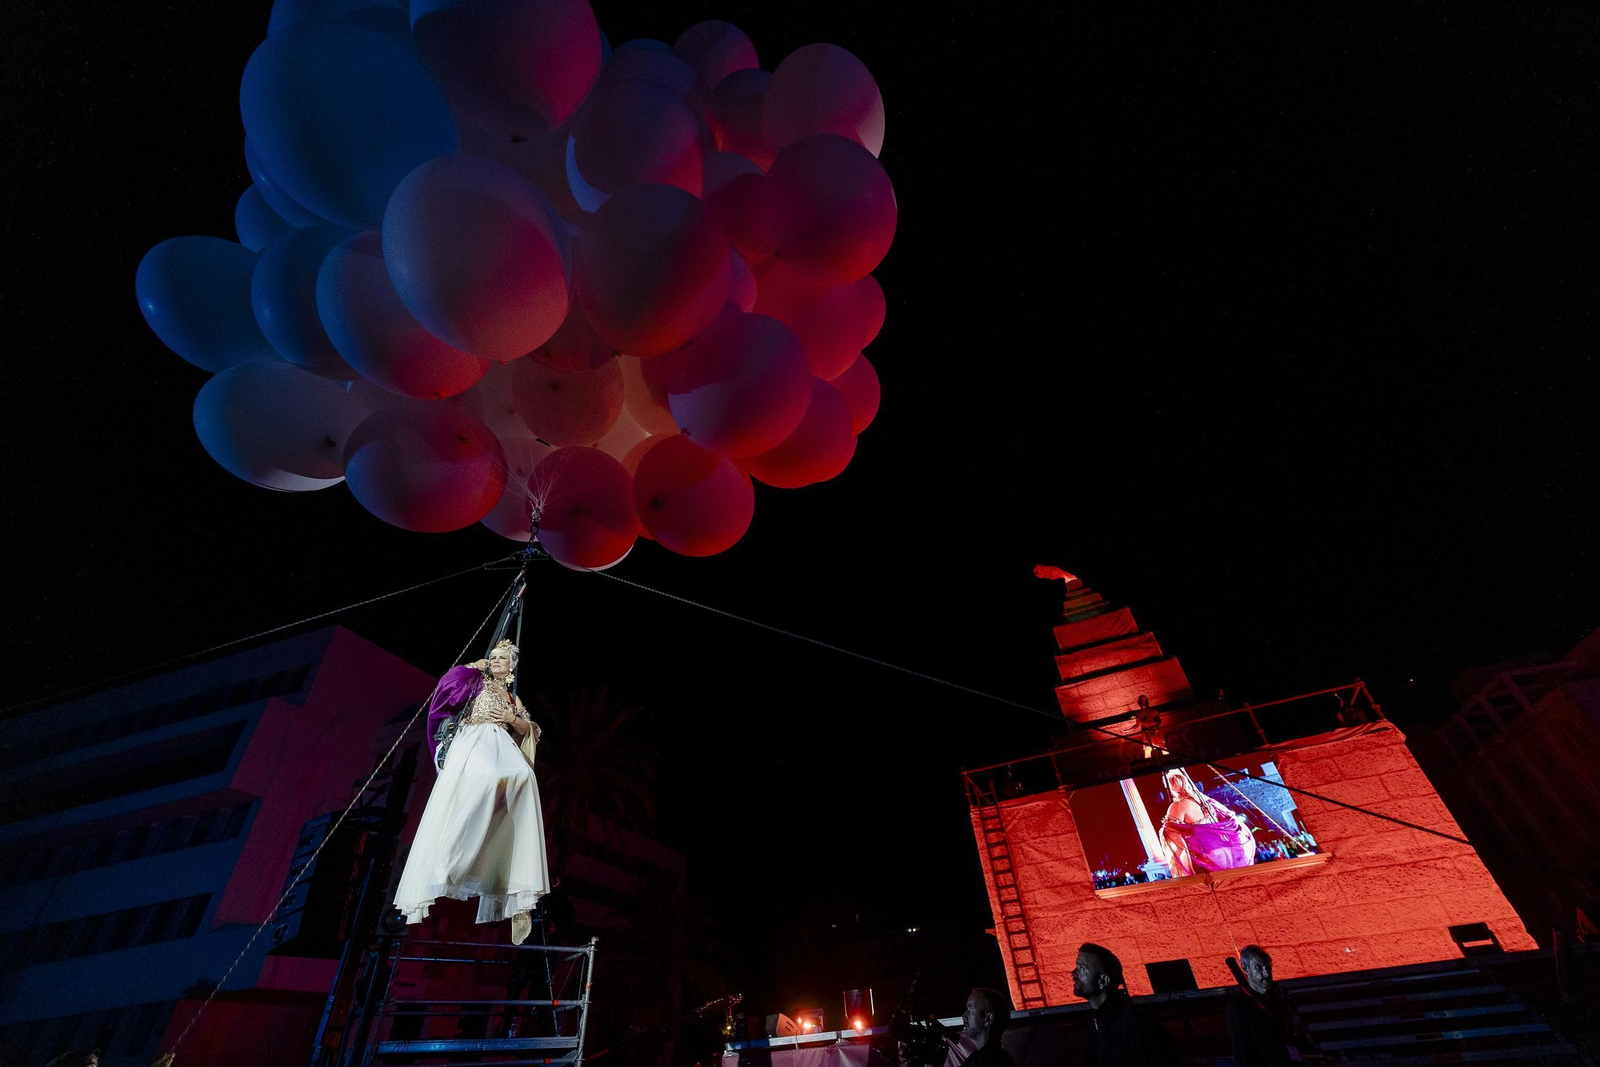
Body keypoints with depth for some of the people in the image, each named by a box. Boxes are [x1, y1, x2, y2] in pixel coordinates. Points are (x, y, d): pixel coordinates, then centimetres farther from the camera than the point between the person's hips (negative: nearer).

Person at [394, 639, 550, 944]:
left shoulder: (513, 698, 29)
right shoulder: (477, 681, 20)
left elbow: (530, 730, 22)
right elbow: (450, 680, 1)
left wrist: (513, 719, 5)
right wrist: (476, 666, 12)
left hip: (501, 746, 3)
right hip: (472, 741, -3)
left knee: (524, 776, -28)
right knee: (485, 776, -35)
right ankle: (445, 866, -33)